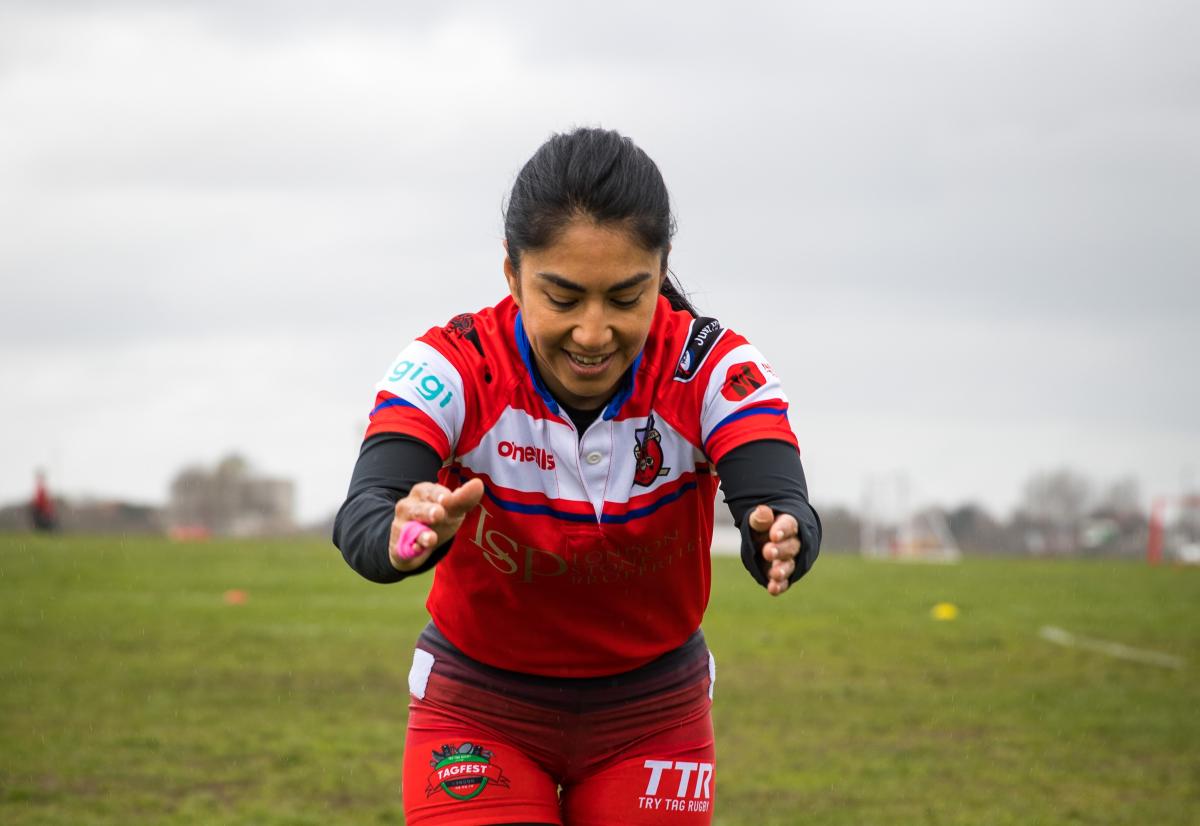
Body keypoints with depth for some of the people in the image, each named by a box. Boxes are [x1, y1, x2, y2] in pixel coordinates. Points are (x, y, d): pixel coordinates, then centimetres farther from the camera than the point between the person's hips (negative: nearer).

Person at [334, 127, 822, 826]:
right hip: (478, 709, -1)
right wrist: (404, 534, -62)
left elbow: (782, 508, -35)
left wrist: (779, 539, -60)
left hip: (653, 710, 1)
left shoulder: (713, 369, -20)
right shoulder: (454, 369, -23)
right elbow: (360, 518, -38)